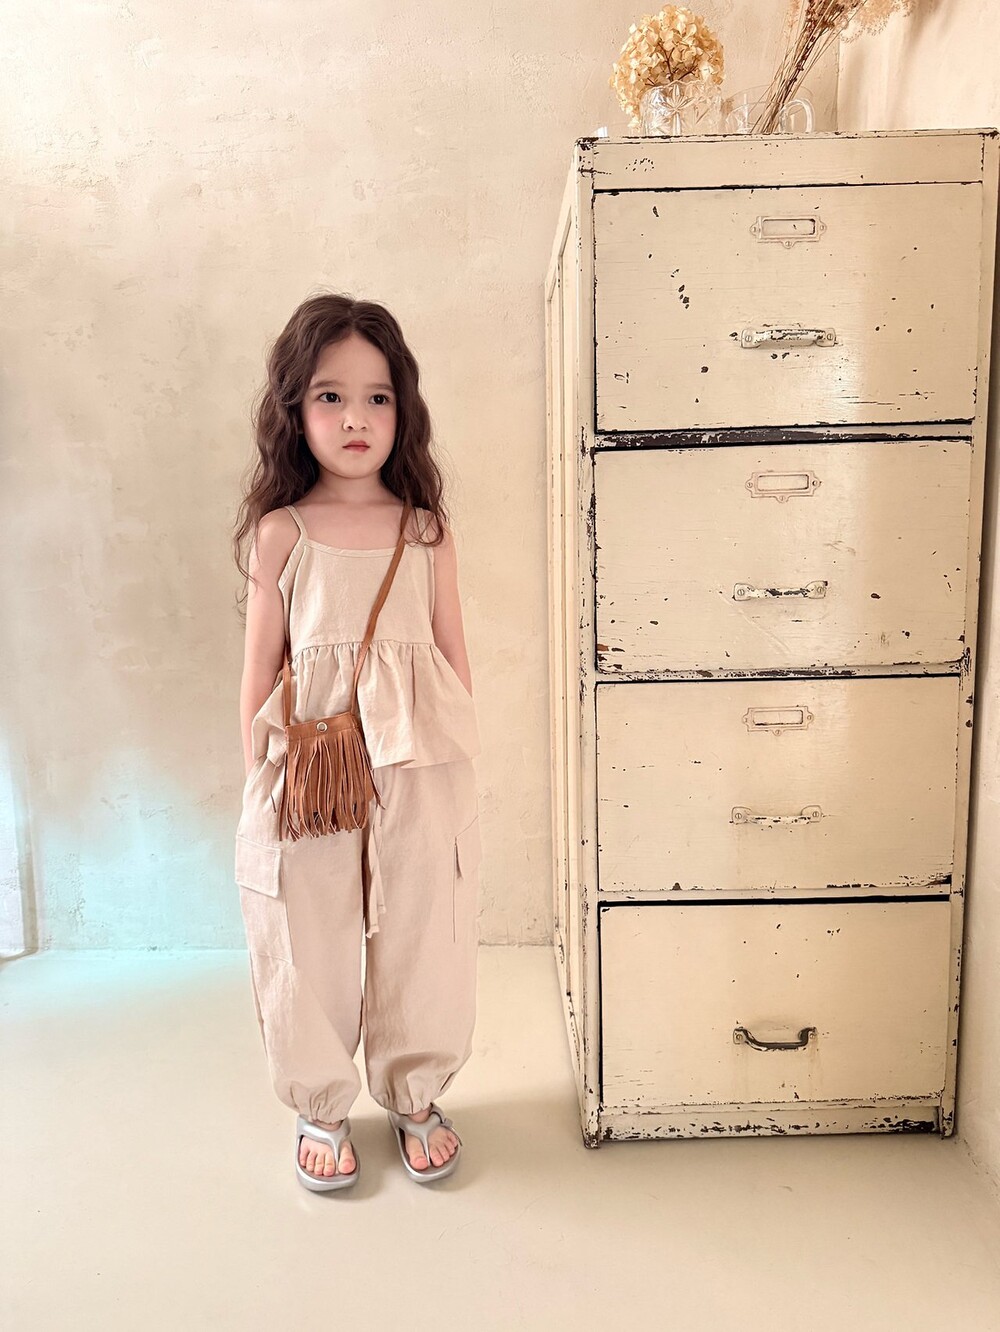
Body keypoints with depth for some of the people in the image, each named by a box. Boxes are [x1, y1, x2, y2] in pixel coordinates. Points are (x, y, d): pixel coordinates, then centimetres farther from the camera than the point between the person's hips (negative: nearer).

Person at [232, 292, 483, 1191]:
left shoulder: (426, 529, 5)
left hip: (420, 769, 2)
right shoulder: (280, 530, 0)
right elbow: (261, 665, 3)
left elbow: (454, 654, 8)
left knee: (420, 933, 11)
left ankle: (414, 1096, 35)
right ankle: (321, 1107, 33)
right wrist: (259, 778, 3)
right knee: (309, 939, 10)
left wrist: (458, 762, 7)